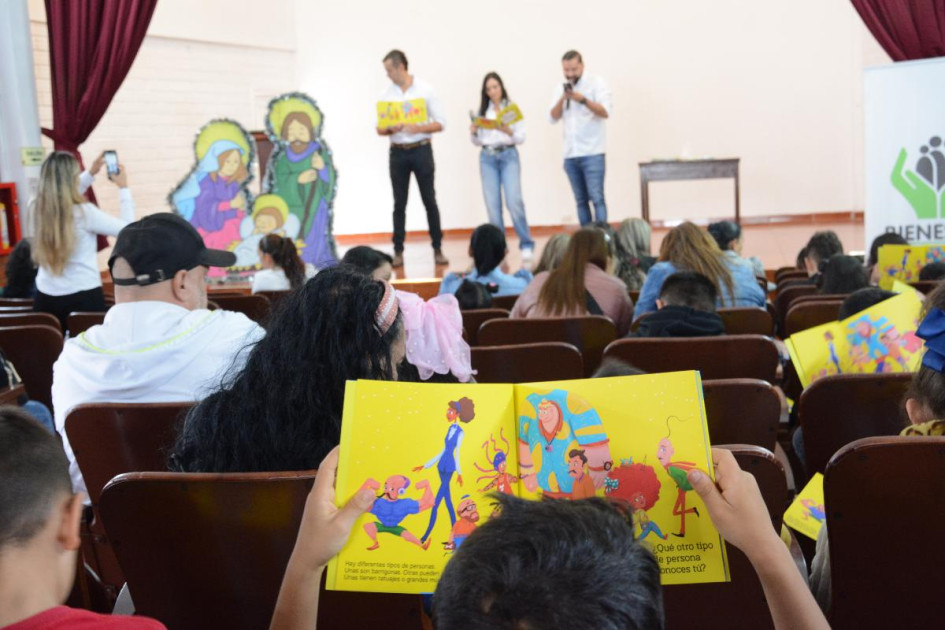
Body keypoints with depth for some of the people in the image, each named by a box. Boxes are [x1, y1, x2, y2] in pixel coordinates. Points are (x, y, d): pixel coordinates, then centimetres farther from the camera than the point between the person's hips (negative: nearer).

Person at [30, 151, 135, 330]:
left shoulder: (37, 210, 0)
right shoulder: (84, 212, -17)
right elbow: (126, 228, -4)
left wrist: (91, 174, 29)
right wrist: (123, 188, 6)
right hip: (84, 298, -5)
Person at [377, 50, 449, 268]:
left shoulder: (425, 90, -1)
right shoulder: (387, 94, 6)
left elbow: (440, 123, -2)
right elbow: (379, 129, 8)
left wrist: (418, 128, -17)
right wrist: (390, 129, -15)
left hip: (421, 150, -2)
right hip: (397, 152, 2)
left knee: (430, 201, 0)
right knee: (399, 204, 3)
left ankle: (438, 249, 7)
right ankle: (398, 252, 7)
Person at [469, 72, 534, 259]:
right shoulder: (482, 110, 11)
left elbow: (521, 137, 0)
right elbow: (477, 141, 13)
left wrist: (507, 130, -18)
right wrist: (473, 133, -7)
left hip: (508, 155, -3)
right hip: (487, 158, 3)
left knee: (514, 201, -13)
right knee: (492, 205, -1)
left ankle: (526, 244, -6)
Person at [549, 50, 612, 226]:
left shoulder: (596, 83, 0)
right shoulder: (561, 88, 13)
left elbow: (605, 112, -11)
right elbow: (554, 117, 5)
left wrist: (583, 100, -24)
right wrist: (562, 98, -12)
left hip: (592, 152, -4)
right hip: (570, 154, 4)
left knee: (596, 197, -12)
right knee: (581, 200, 6)